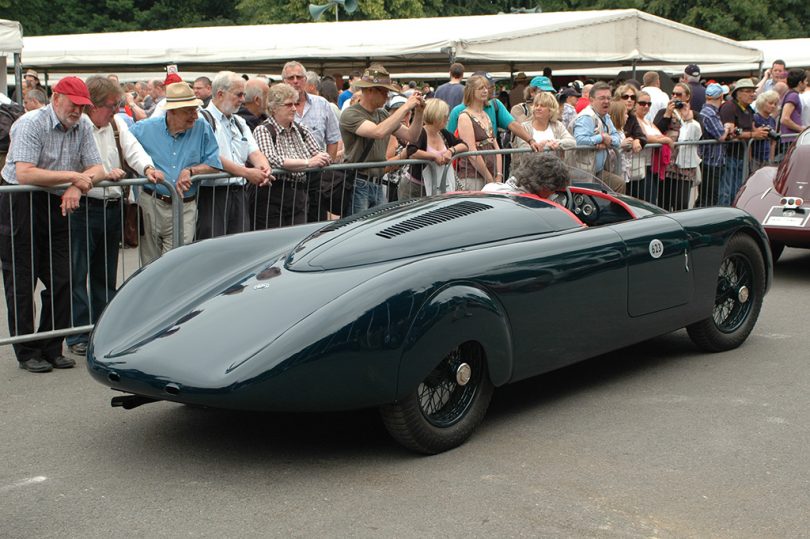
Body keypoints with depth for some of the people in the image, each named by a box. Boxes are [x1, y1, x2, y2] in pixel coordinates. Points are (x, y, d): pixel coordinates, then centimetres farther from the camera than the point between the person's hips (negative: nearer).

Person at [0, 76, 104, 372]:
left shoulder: (83, 126, 4)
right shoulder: (31, 124, -15)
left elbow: (96, 169, 3)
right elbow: (24, 174, -27)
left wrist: (78, 186, -18)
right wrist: (72, 176, -26)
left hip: (57, 206, 6)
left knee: (61, 281, 4)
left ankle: (51, 348, 17)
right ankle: (27, 353, 9)